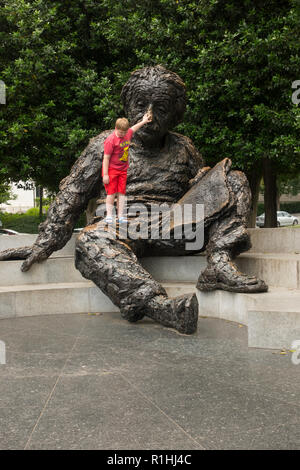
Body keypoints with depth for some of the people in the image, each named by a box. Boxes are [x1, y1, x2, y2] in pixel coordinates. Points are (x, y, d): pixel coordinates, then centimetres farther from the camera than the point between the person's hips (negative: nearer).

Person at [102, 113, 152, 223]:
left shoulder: (128, 134, 3)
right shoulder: (111, 140, -19)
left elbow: (133, 129, 29)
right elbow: (106, 158, -18)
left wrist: (143, 121, 39)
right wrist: (105, 175, -20)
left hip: (123, 170, 6)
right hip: (111, 170, -6)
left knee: (121, 193, 3)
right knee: (111, 193, -4)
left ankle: (120, 216, 6)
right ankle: (109, 215, 3)